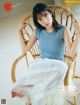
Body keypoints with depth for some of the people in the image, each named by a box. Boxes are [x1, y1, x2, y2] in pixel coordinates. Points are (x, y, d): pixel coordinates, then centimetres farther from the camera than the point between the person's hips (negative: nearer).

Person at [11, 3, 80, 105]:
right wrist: (20, 30, 11)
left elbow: (71, 53, -12)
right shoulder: (37, 32, 8)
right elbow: (25, 49, 14)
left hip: (57, 65, -1)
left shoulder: (63, 30, -4)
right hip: (40, 65, 1)